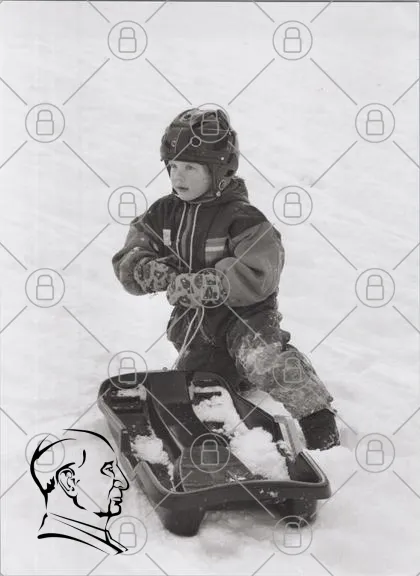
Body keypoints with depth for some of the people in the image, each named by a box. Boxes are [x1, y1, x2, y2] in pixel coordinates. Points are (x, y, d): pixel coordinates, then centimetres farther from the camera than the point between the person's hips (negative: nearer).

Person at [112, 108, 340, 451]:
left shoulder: (242, 218, -18)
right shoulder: (164, 213, -1)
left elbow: (256, 278, -29)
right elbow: (127, 263, -1)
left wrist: (195, 285, -32)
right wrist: (157, 273, -25)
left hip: (246, 313, -6)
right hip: (193, 321, 6)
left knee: (262, 357, -33)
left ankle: (317, 415, -22)